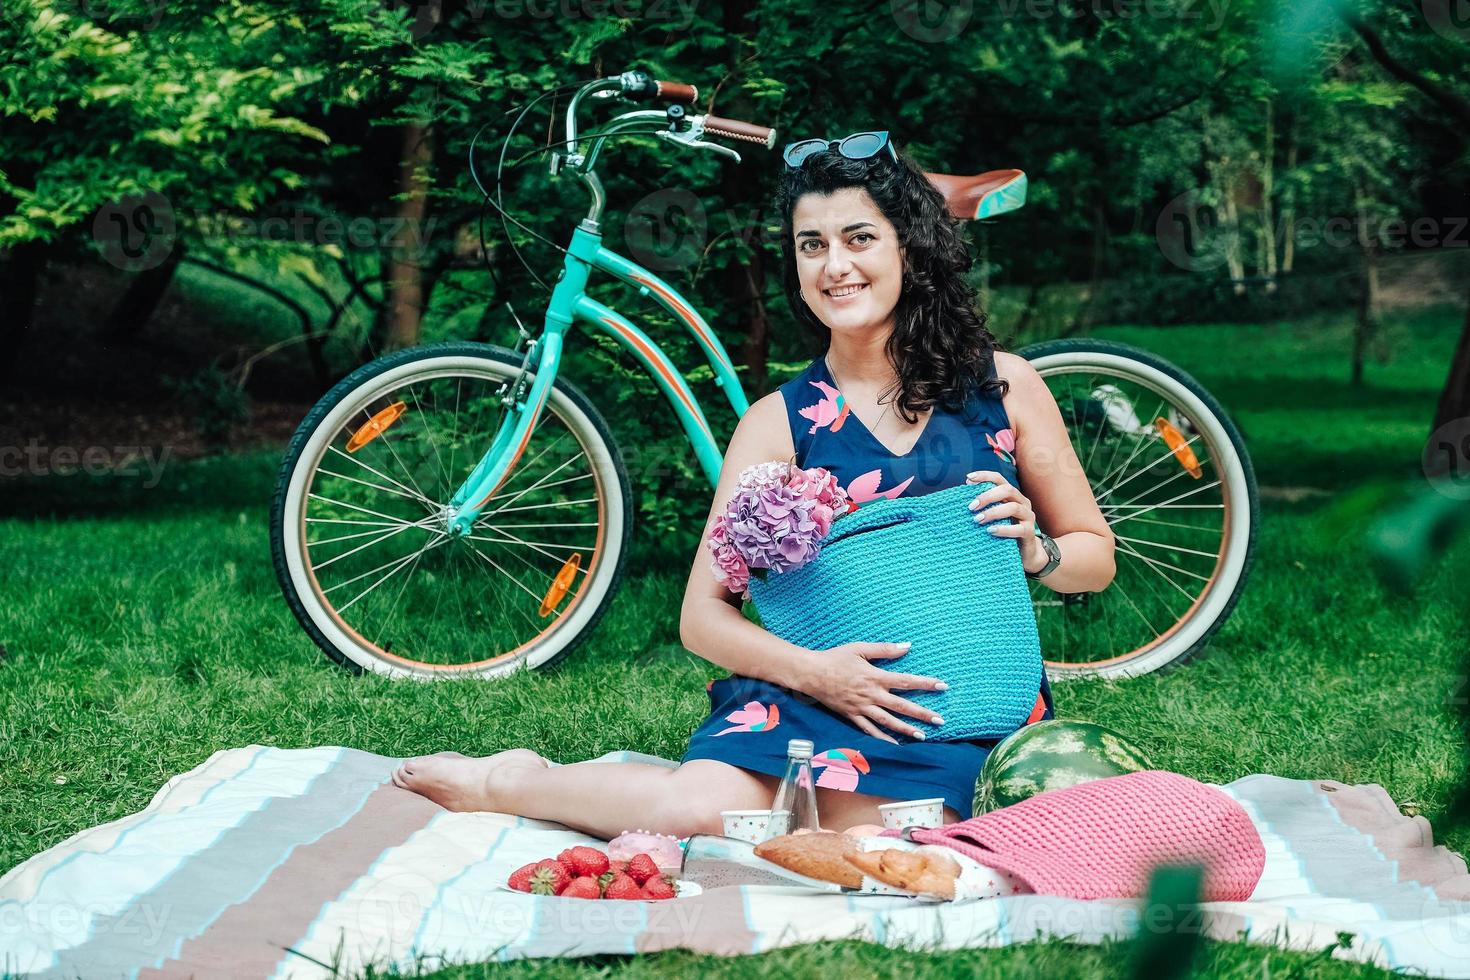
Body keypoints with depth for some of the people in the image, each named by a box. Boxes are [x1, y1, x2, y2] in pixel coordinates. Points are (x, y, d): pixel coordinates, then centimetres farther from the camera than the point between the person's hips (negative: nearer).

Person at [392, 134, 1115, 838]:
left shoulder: (1003, 384, 7)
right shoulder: (780, 420, 4)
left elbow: (1095, 556, 15)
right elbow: (704, 615, 0)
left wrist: (1034, 551, -9)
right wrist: (812, 670, -19)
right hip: (824, 691, -1)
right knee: (706, 808, -32)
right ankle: (508, 783, -2)